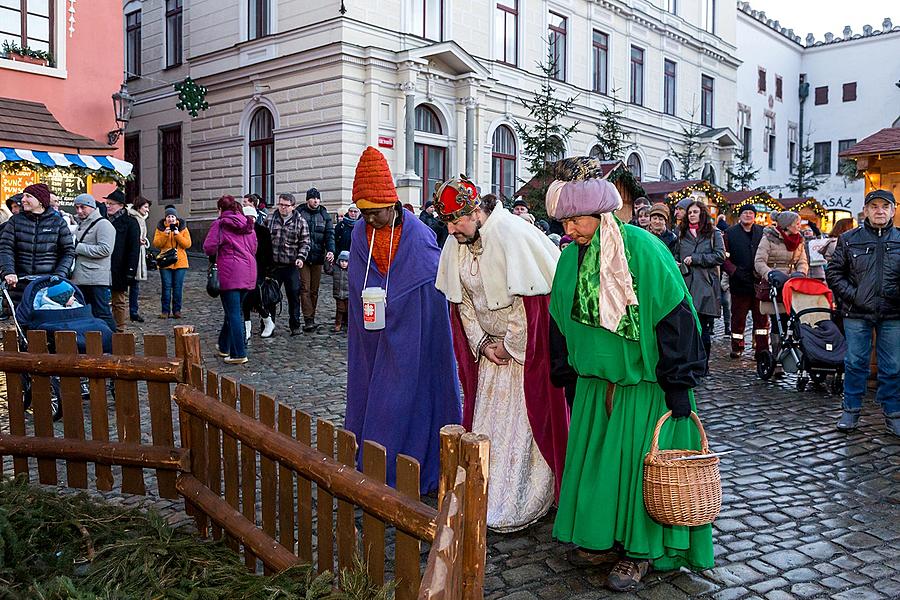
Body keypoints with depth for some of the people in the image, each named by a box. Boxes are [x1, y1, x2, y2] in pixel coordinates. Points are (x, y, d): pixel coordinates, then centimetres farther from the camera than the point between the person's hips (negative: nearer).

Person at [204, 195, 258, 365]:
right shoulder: (247, 224, 14)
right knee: (234, 311, 18)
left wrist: (214, 255, 8)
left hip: (230, 274, -6)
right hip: (248, 273, 6)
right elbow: (254, 247, 17)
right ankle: (224, 346, 32)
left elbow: (209, 247, -12)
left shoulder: (220, 224, -5)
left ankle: (239, 354, -6)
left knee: (233, 314, -4)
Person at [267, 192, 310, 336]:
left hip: (292, 265, -1)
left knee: (294, 296, 3)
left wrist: (301, 257, -14)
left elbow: (305, 242, 1)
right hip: (273, 265, 2)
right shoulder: (270, 219, 6)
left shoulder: (300, 222, 1)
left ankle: (295, 326, 15)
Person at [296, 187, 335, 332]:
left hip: (318, 258, 3)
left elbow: (330, 234, 3)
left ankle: (311, 319, 15)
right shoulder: (299, 213, 0)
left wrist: (331, 250, -14)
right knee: (305, 288, -8)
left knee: (314, 290, 8)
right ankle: (308, 320, -10)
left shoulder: (324, 215, 9)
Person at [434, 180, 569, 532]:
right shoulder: (456, 245, 0)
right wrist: (482, 344, 0)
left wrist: (511, 345, -13)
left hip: (525, 347, -6)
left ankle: (521, 506, 10)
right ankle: (488, 499, 21)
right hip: (489, 349, 7)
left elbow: (528, 299, -20)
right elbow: (461, 301, 8)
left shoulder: (513, 235, -20)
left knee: (525, 420, -1)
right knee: (486, 421, 9)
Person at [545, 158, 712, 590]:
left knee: (639, 461, 3)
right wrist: (568, 378, 13)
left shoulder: (642, 249, -18)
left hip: (645, 382, -6)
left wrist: (678, 385, -16)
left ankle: (638, 550, 19)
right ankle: (601, 537, 29)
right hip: (595, 381, 6)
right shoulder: (572, 257, 1)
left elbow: (674, 316, -17)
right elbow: (561, 322, 10)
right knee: (594, 456, 12)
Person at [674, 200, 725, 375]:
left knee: (704, 329, -1)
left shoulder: (714, 233, 7)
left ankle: (703, 366, 9)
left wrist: (695, 259, -8)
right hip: (685, 285, 3)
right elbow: (675, 257, 27)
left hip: (705, 286, -3)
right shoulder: (682, 234, 19)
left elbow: (720, 256, -4)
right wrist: (677, 265, 5)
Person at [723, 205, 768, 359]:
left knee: (762, 317, 4)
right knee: (738, 317, 6)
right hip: (739, 282, -1)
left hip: (759, 282, 2)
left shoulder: (762, 232, 9)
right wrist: (734, 271, -14)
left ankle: (762, 349, 10)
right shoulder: (730, 233, 3)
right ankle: (737, 347, 19)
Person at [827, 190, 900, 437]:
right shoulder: (849, 239, 3)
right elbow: (833, 272, 5)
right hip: (857, 314, -1)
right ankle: (850, 411, 18)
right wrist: (852, 295, -7)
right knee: (855, 363, 6)